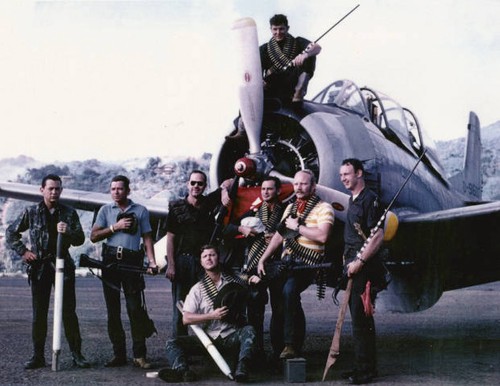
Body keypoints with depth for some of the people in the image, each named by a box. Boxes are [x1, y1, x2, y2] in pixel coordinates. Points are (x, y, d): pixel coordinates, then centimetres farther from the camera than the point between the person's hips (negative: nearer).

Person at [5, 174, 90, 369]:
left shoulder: (69, 213, 6)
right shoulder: (31, 212, 5)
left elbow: (80, 239, 2)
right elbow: (10, 233, 12)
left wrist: (68, 232, -18)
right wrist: (23, 251, 0)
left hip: (63, 265, 0)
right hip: (39, 266, 0)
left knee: (69, 312, 0)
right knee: (39, 313, 4)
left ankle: (77, 354, 5)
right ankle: (38, 356, 11)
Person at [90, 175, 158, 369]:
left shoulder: (140, 211, 10)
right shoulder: (105, 210, 12)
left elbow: (147, 237, 7)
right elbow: (93, 236, 5)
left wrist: (152, 261, -6)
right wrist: (115, 227, -6)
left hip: (132, 261, -2)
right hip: (110, 260, 2)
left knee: (135, 308, -8)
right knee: (113, 309, 3)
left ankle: (139, 355, -7)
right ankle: (119, 354, 8)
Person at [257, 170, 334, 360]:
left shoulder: (323, 208, -3)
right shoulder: (291, 208, 21)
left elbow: (322, 236, -20)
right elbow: (278, 236, 23)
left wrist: (297, 226, -10)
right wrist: (262, 260, 16)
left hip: (308, 263, -8)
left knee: (289, 290, -32)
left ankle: (291, 344, -24)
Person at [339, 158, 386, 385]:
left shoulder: (369, 200, -13)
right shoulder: (353, 200, 17)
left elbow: (378, 237, -19)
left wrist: (359, 261, -20)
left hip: (364, 267, -10)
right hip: (354, 266, 10)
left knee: (361, 318, -7)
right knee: (359, 317, 14)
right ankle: (363, 366, 22)